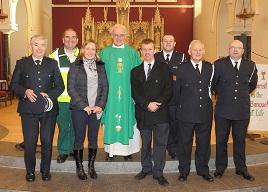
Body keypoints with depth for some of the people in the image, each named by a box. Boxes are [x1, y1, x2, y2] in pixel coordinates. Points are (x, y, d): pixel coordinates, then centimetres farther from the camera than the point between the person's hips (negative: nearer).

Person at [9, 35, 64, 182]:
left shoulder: (52, 64, 8)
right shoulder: (21, 63, 6)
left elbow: (60, 86, 6)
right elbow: (13, 85, 5)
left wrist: (49, 95, -12)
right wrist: (25, 91, -14)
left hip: (48, 108, 1)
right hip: (28, 109, -1)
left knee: (47, 141, 7)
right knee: (29, 142, 5)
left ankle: (45, 170, 25)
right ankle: (30, 171, 23)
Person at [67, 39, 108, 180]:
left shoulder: (100, 66, 8)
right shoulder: (75, 66, 0)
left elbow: (105, 87, 6)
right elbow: (71, 89, -6)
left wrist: (100, 105, -6)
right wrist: (84, 106, -12)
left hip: (96, 109, 3)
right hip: (79, 109, -3)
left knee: (93, 138, 8)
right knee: (79, 138, 5)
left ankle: (91, 166, 21)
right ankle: (79, 167, 18)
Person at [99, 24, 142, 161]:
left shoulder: (132, 53, 6)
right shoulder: (104, 52, 6)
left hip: (127, 93, 0)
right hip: (109, 93, 0)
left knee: (127, 120, 5)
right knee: (110, 120, 4)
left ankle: (127, 150, 17)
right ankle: (110, 150, 15)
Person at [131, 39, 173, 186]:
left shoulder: (164, 68, 4)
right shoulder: (135, 71, 10)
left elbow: (169, 90, -2)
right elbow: (134, 92, 2)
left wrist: (157, 104, -14)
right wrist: (147, 104, -13)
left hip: (161, 113, -2)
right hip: (143, 113, 2)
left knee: (160, 143, 3)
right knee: (145, 143, 13)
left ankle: (158, 172, 15)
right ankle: (146, 168, 29)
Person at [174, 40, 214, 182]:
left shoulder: (210, 67, 5)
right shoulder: (182, 68, -3)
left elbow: (211, 87, 14)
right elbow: (176, 90, 2)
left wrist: (208, 101, 9)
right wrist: (182, 105, 7)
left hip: (205, 112, 3)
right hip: (186, 113, -2)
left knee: (204, 143, 12)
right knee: (185, 143, 9)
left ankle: (203, 170, 29)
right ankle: (184, 171, 24)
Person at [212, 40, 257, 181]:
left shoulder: (250, 66, 3)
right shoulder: (219, 64, -3)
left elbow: (252, 84, 19)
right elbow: (213, 83, 9)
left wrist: (242, 95, 14)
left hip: (242, 110, 2)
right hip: (223, 109, -1)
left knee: (240, 140, 12)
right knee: (221, 139, 8)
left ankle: (241, 168, 26)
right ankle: (220, 167, 23)